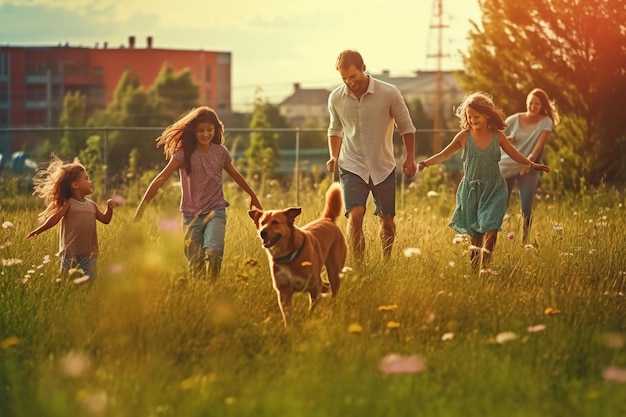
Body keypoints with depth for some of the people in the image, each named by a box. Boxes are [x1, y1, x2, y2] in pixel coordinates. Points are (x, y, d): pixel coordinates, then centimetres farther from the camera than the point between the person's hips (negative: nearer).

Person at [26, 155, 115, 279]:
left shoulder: (92, 205, 11)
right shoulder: (69, 204, -4)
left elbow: (105, 219, 17)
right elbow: (54, 219, -9)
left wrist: (109, 208, -1)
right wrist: (39, 230, -21)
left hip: (89, 254, 4)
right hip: (71, 254, -4)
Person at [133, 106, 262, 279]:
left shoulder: (221, 152, 3)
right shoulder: (184, 153, -5)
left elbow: (235, 175, 21)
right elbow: (161, 179, -11)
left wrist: (253, 196, 34)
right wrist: (142, 206, -19)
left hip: (215, 211, 0)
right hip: (191, 214, 0)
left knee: (213, 252, -25)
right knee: (195, 264, -3)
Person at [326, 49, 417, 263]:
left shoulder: (389, 93, -11)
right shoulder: (335, 98, -4)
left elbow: (406, 126, 2)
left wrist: (410, 158, -3)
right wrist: (334, 156, 2)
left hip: (383, 167, 0)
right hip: (352, 167, 0)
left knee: (386, 220, 9)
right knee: (355, 215, -18)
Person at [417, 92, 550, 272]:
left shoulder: (497, 136, -3)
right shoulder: (464, 136, -5)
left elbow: (514, 154, 8)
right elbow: (445, 154, -4)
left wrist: (532, 164, 0)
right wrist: (426, 163, -18)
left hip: (494, 188, 0)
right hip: (471, 188, 1)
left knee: (490, 225, -14)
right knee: (474, 230, 6)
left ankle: (484, 263, -15)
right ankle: (474, 266, 15)